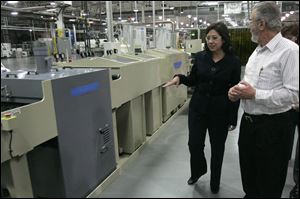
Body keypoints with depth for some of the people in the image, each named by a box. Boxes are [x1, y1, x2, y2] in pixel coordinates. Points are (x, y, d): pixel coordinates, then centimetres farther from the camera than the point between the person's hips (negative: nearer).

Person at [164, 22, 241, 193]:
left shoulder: (234, 62, -9)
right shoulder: (200, 57, -1)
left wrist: (233, 118, -8)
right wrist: (179, 78, -13)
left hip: (220, 111, -2)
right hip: (198, 107, 3)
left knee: (217, 147, 11)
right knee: (194, 143, 5)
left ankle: (215, 182, 36)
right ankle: (198, 170, 38)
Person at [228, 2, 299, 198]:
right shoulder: (257, 51, 11)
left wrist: (255, 94, -22)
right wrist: (237, 90, -2)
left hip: (273, 125, -8)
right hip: (248, 120, 8)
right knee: (248, 171, 24)